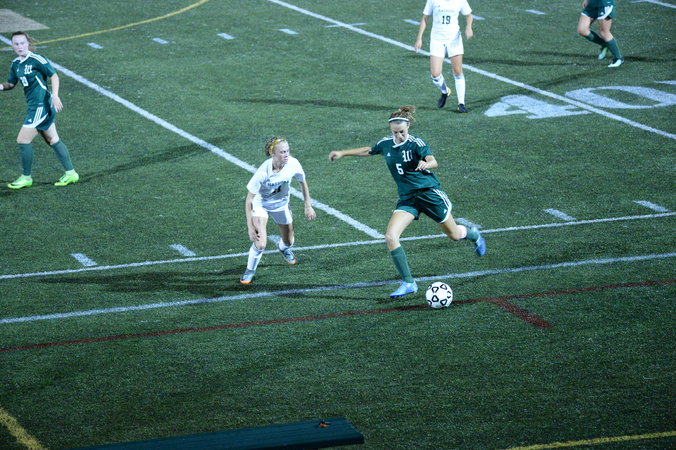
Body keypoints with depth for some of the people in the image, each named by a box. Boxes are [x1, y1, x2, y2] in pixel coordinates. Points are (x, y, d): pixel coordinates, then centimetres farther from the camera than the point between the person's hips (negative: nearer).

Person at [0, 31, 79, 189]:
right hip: (35, 106, 9)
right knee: (53, 140, 13)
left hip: (41, 105, -8)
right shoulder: (15, 64, 10)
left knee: (23, 140, -5)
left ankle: (26, 177, 9)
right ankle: (70, 173, 20)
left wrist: (55, 96, -20)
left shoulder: (37, 60, -14)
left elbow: (53, 76, -10)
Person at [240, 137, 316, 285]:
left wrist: (308, 206, 3)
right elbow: (249, 199, -27)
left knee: (289, 241, 17)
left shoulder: (293, 164, -24)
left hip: (281, 205, 4)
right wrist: (250, 227, -29)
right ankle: (250, 270, 11)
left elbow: (302, 182, -1)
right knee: (260, 244, -20)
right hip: (260, 205, -4)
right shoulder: (263, 172, -36)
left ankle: (283, 247, 57)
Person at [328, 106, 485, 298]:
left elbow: (433, 161, -33)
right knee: (390, 237, -18)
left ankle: (473, 234, 51)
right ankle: (408, 282, -10)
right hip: (407, 198, 4)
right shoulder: (386, 144, 0)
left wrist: (426, 164, -57)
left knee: (454, 235, 12)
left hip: (429, 193, -4)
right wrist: (343, 153, 24)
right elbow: (368, 151, 22)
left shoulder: (416, 143, -16)